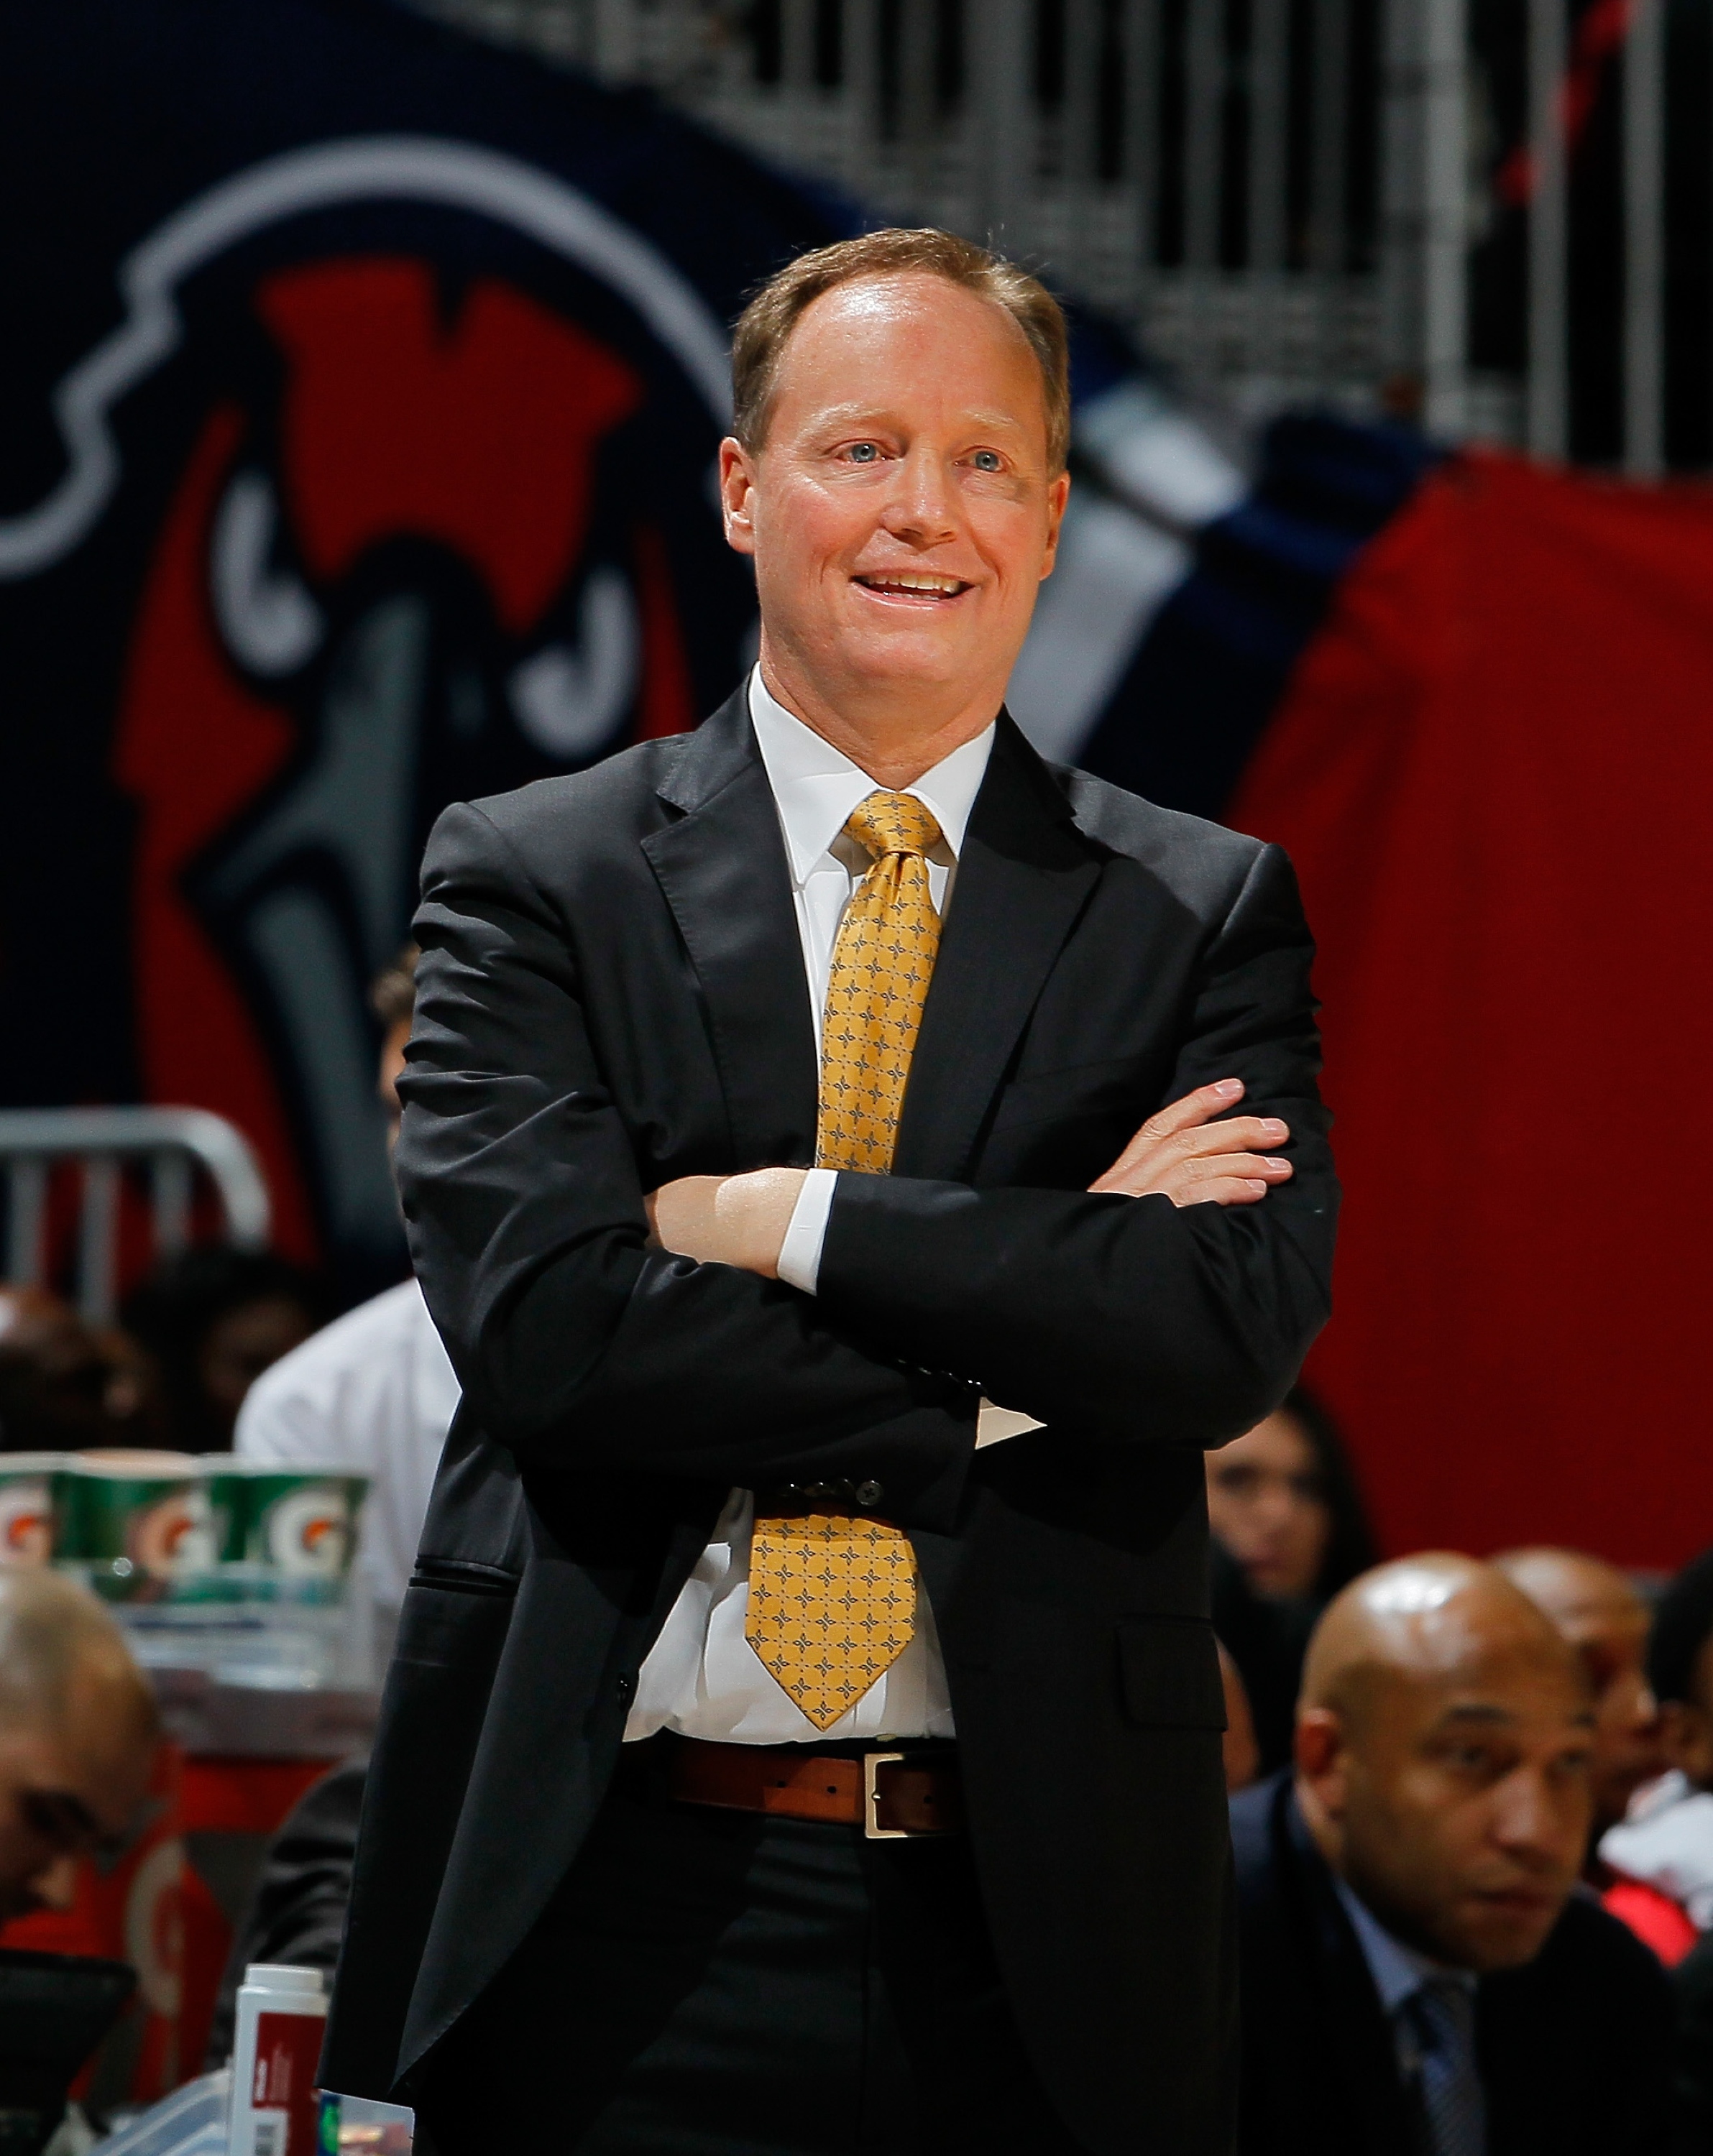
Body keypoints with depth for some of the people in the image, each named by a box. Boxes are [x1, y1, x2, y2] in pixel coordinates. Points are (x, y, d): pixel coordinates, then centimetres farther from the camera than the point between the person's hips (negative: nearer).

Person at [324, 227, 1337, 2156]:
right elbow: (542, 1321, -10)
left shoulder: (1204, 914, 8)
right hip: (621, 1909, -1)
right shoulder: (531, 880, 4)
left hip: (1035, 1930, 1)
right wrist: (1006, 1402, -11)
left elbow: (1237, 1328, -8)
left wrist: (785, 1218, -12)